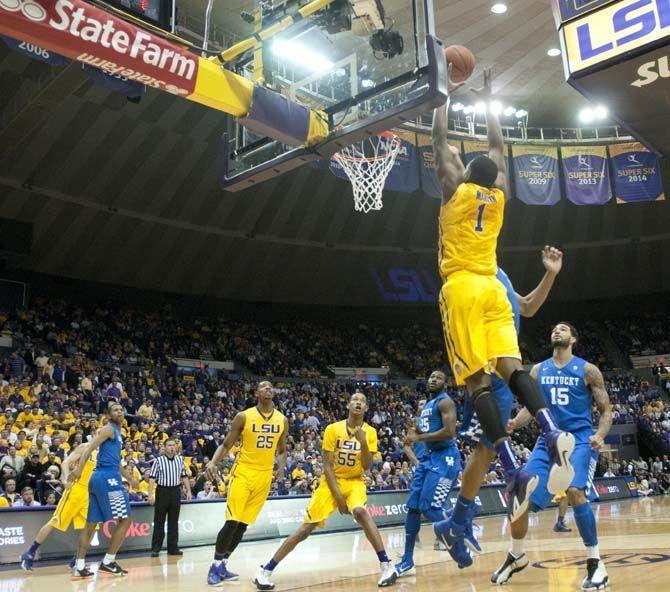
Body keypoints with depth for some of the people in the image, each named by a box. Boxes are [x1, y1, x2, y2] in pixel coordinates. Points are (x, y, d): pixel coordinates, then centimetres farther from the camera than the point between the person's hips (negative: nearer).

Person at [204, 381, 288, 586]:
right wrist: (213, 463, -20)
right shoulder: (244, 416, -6)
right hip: (243, 473, -4)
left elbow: (281, 450, 15)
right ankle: (215, 565, 5)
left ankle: (222, 565, 20)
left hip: (264, 477, 4)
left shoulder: (282, 420, 5)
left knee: (244, 524, 7)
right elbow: (226, 445, -2)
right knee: (232, 522, -10)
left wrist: (281, 467, -5)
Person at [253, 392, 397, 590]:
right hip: (332, 481, 0)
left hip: (355, 481, 0)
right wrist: (338, 495, -16)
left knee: (360, 512, -33)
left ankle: (386, 565, -23)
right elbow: (327, 466, -10)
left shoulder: (370, 432, -4)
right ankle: (265, 570, 4)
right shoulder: (333, 429, -10)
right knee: (306, 528, -6)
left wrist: (363, 442, -26)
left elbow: (367, 466, -11)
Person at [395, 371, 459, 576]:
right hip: (428, 457, 9)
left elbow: (449, 432, -22)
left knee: (429, 507, -16)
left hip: (445, 458, -9)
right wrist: (416, 432, 6)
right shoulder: (426, 406, 18)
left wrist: (419, 437, -17)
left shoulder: (445, 401, -10)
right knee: (413, 507, 5)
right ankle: (407, 562, 11)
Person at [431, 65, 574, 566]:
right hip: (492, 289, 4)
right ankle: (554, 436, -28)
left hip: (461, 289, -4)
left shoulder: (455, 188, 4)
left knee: (478, 381, -11)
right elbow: (499, 147, 29)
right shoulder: (500, 194, 14)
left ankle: (515, 472, -20)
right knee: (513, 368, -3)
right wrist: (487, 102, 38)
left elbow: (441, 138, 14)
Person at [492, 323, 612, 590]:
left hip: (580, 439, -4)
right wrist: (514, 423, -10)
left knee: (575, 492, -29)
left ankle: (595, 562, -11)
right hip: (548, 441, 4)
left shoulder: (587, 370, -1)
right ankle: (516, 556, 20)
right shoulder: (538, 370, 10)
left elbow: (606, 410, 0)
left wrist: (600, 435, -19)